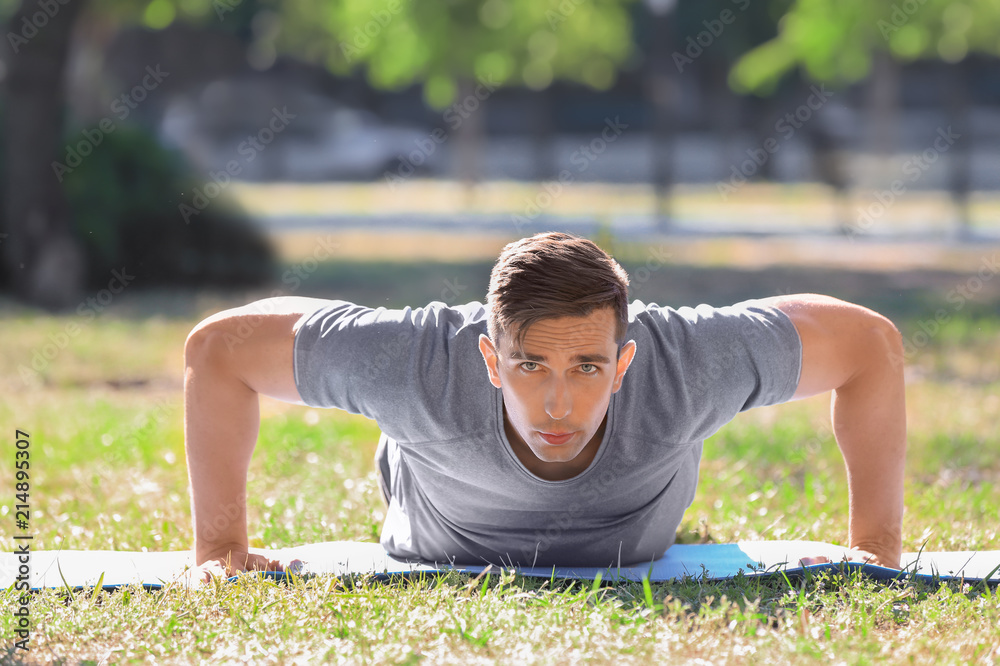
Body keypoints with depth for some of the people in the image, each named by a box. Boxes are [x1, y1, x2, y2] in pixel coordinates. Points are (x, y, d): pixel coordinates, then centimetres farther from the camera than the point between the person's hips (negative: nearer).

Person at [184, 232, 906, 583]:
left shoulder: (685, 364, -45)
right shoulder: (425, 365, -47)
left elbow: (870, 343, -28)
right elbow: (219, 348, -33)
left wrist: (877, 546, -25)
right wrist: (220, 544, -30)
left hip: (631, 554, 1)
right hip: (442, 565, 0)